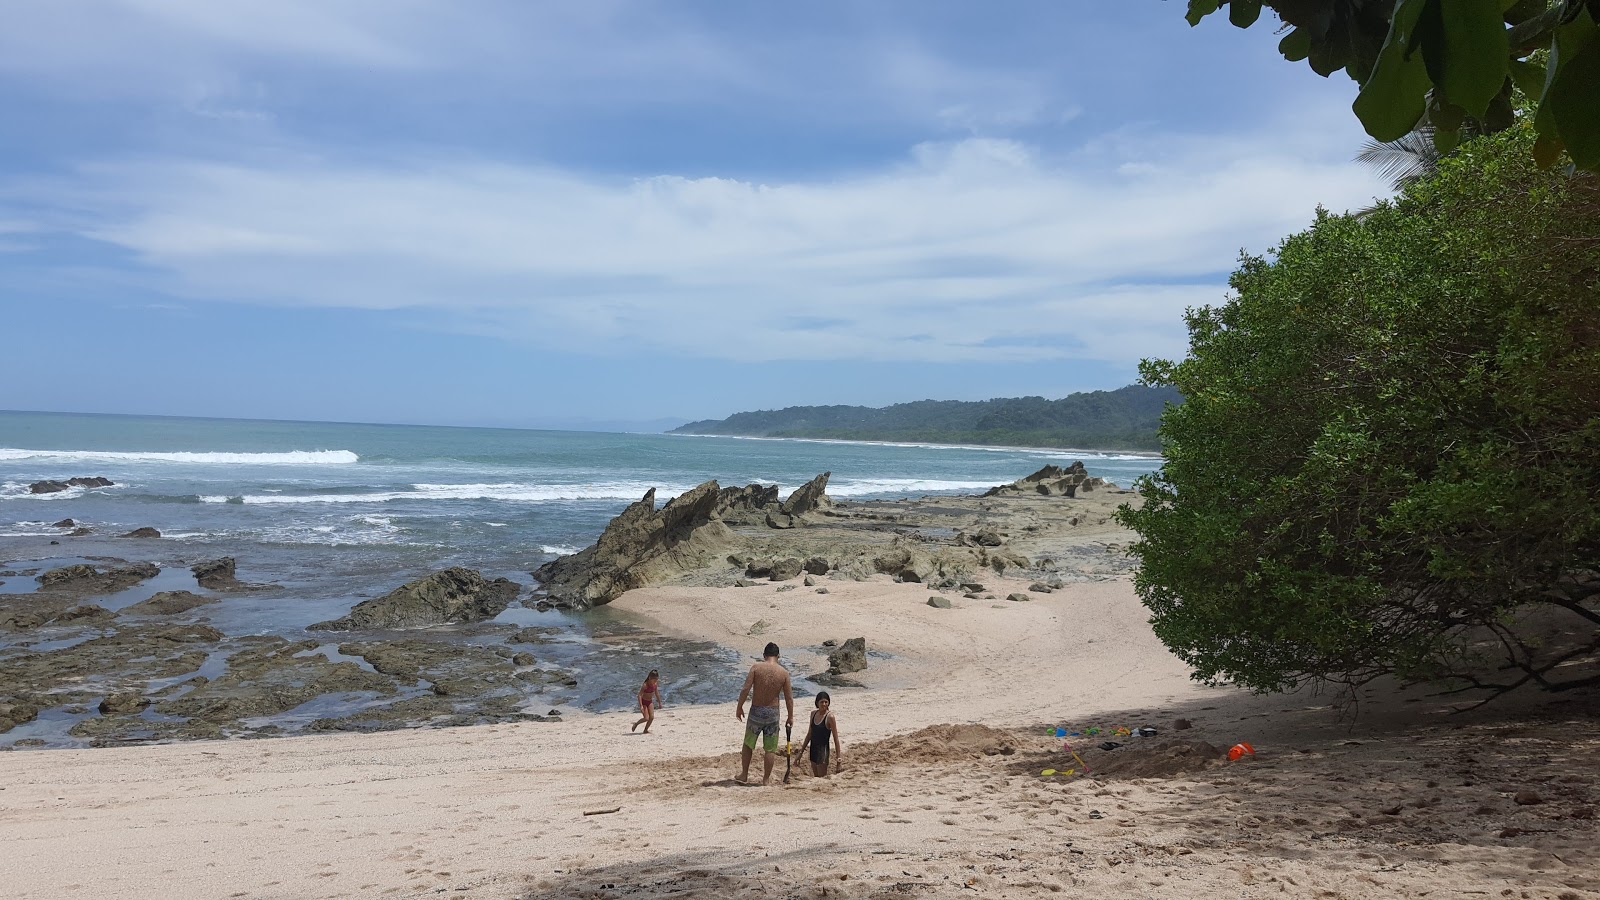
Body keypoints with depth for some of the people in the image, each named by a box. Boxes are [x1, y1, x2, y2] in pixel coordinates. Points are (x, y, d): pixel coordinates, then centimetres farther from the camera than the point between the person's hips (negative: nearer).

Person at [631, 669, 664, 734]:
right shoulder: (645, 685, -25)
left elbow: (657, 693, 9)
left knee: (652, 717, -4)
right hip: (644, 702, -6)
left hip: (650, 702, 6)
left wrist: (659, 703, 13)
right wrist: (641, 706, -34)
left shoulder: (655, 684, -6)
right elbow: (639, 695, -27)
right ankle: (636, 724, 15)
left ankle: (646, 730, 14)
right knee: (646, 718, -11)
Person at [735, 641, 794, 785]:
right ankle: (766, 778, 17)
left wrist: (739, 707, -2)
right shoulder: (784, 672, -4)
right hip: (773, 712, 1)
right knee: (770, 748, 11)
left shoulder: (756, 667, -8)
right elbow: (789, 698, -1)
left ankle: (744, 776, 22)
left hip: (756, 711, 0)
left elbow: (745, 689, -14)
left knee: (748, 745, 16)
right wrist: (790, 717, 9)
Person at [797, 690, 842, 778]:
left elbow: (836, 738, -11)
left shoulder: (829, 717, -13)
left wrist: (838, 756, -13)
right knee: (816, 777, 10)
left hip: (823, 749, -7)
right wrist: (801, 751, 17)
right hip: (813, 749, 7)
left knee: (822, 778, -7)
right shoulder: (813, 713, 6)